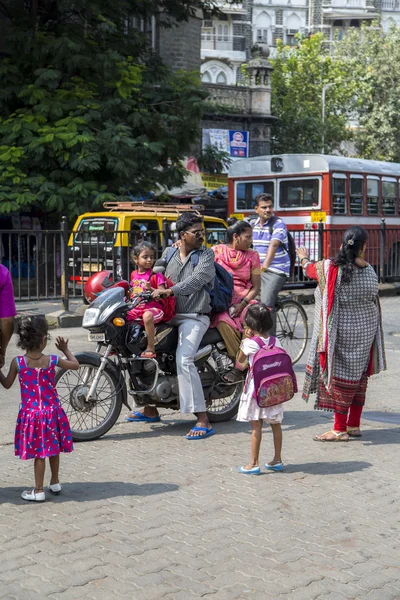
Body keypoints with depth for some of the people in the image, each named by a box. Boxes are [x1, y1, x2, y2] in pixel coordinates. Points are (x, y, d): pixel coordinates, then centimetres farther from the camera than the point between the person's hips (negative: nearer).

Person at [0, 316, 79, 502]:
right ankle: (55, 483, 34)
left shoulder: (17, 362, -12)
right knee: (53, 449, 18)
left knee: (39, 453, 5)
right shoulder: (52, 360, -9)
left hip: (30, 413, -1)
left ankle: (38, 491, 11)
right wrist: (65, 349, 22)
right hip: (52, 412, 2)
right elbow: (75, 365, 8)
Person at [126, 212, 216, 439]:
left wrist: (170, 291, -31)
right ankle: (150, 409, 24)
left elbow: (196, 280, -19)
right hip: (168, 314, 7)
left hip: (194, 316, -7)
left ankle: (203, 421, -22)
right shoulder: (168, 253, 13)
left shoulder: (206, 254, -4)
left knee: (184, 360, -25)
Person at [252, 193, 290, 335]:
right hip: (257, 270, 7)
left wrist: (265, 265, -39)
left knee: (266, 304, -18)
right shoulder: (253, 225, 11)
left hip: (276, 270, -7)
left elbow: (273, 245, -25)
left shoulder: (278, 224, -10)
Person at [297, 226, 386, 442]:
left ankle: (340, 429, 5)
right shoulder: (369, 271, -4)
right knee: (359, 376, 14)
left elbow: (310, 269, 7)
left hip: (341, 333, -5)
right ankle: (354, 425, 24)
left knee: (341, 376, 1)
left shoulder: (330, 268, -13)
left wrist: (304, 258, 28)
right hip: (366, 331, 5)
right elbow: (373, 299, 5)